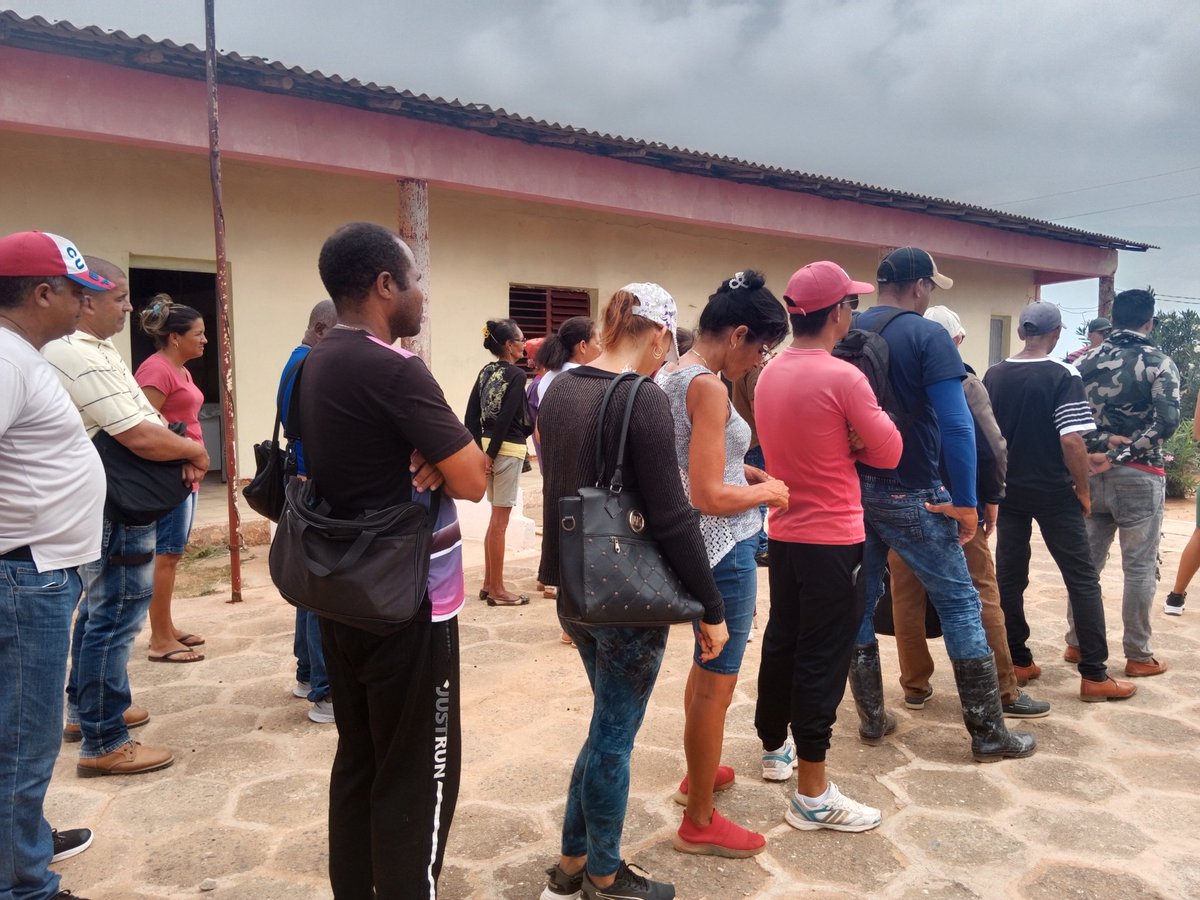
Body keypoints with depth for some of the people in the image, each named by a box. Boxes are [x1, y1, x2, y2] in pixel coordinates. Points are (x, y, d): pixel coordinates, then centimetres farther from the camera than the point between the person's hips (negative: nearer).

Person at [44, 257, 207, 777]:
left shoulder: (89, 348, 12)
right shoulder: (82, 357, -22)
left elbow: (143, 419, 11)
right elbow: (141, 438, -26)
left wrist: (180, 455, -5)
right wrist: (196, 452, -10)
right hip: (116, 512, -11)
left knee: (99, 609, 22)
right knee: (115, 618, -4)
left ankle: (85, 707, 37)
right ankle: (104, 745, 5)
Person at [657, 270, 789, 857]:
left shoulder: (670, 374, 7)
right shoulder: (708, 386, -22)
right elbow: (710, 496, -25)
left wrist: (749, 471, 13)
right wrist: (767, 493, -10)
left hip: (693, 545, 10)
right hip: (723, 550, -10)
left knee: (708, 665, 26)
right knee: (717, 683, 3)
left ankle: (699, 772, 45)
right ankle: (700, 823, 17)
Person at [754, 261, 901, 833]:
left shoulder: (769, 375, 4)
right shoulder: (843, 378, -18)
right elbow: (888, 452, -11)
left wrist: (841, 443, 1)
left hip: (783, 533, 8)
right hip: (831, 539, -7)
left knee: (781, 642, 19)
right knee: (822, 656, 0)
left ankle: (776, 749, 37)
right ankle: (812, 795, 8)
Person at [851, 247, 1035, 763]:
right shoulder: (927, 336, -10)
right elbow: (956, 425, -18)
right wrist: (966, 503, -12)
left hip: (851, 487, 6)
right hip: (908, 494, -5)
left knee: (860, 602, 14)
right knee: (959, 603, 6)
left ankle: (871, 719, 23)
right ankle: (989, 734, 12)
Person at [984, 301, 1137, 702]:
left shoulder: (994, 375, 2)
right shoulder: (1064, 375, -12)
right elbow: (1071, 441, -18)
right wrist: (1084, 491, -6)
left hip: (1008, 491, 4)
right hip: (1054, 493, -4)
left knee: (1009, 578, 11)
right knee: (1083, 581, 4)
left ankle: (1017, 661, 17)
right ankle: (1094, 675, 7)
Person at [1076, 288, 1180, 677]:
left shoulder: (1088, 361, 6)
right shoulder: (1158, 363, -4)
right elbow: (1166, 422, -16)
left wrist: (1102, 445, -7)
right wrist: (1122, 453, -14)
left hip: (1092, 473, 4)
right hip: (1138, 476, -4)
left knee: (1086, 562, 12)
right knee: (1140, 568, 4)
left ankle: (1076, 643, 18)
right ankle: (1138, 656, 10)